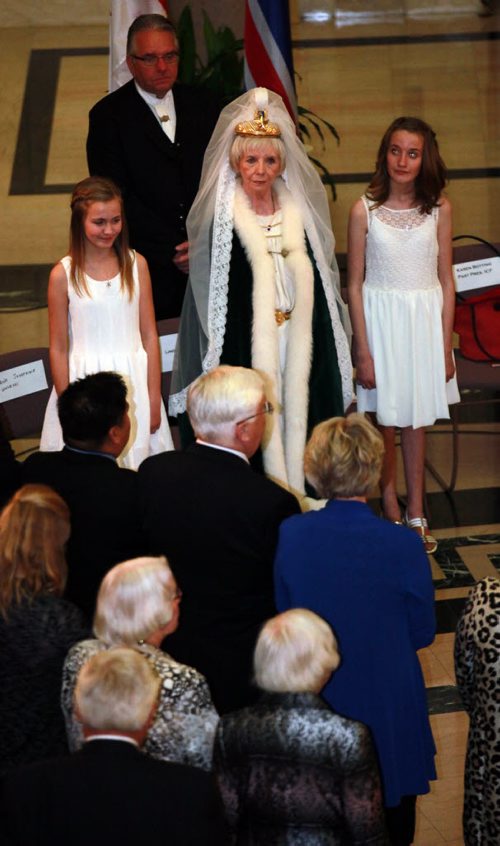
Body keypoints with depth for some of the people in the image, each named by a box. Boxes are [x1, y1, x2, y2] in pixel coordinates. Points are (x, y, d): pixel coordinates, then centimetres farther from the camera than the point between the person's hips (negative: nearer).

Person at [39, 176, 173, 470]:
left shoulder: (136, 265, -1)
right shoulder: (64, 274, -7)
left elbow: (149, 335, 3)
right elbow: (59, 348, -2)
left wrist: (154, 400, 1)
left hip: (133, 380, 2)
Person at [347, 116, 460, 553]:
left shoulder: (438, 208, -1)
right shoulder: (365, 210, -6)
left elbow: (446, 281, 3)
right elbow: (355, 285, -4)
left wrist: (445, 346, 0)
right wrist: (363, 351, -6)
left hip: (426, 319, 2)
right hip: (381, 318, -1)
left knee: (416, 420, 11)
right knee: (385, 421, 6)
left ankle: (417, 513, 20)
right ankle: (392, 513, 18)